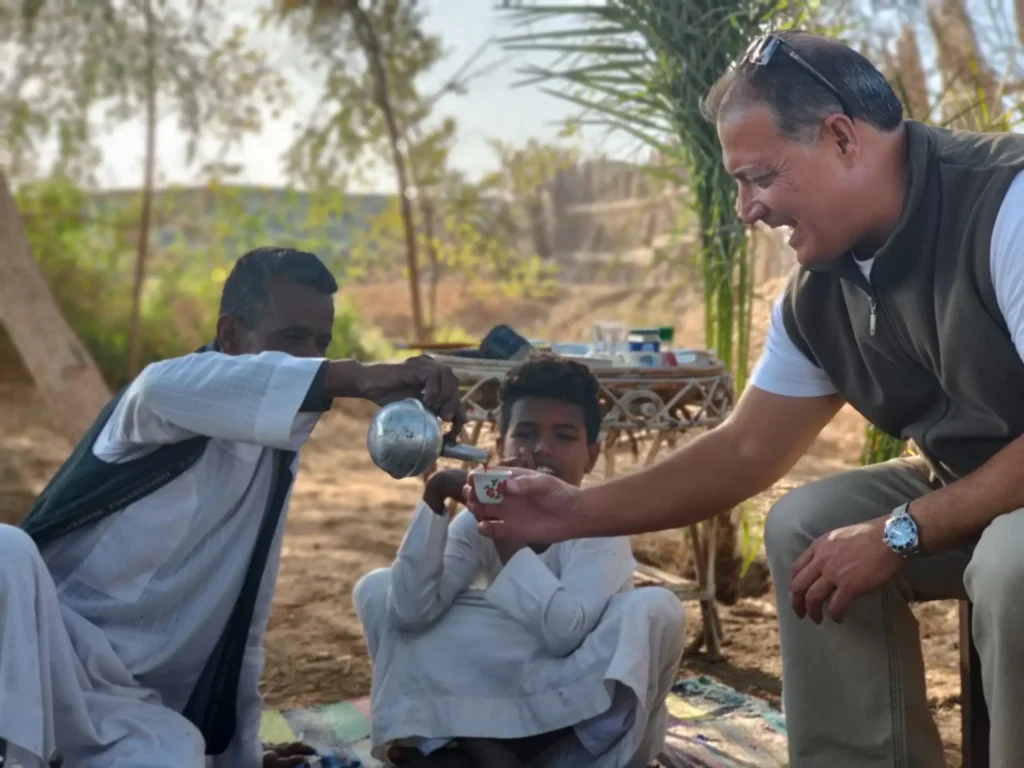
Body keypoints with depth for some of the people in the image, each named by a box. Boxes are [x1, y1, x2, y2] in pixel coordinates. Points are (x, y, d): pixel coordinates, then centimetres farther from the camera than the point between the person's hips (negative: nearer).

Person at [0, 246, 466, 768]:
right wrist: (358, 378, -47)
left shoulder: (276, 457, 12)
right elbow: (163, 388, -39)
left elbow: (243, 618, 19)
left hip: (128, 702, 4)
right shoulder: (181, 411, -9)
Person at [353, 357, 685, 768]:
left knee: (655, 609, -32)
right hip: (496, 700, 3)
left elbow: (565, 633, -35)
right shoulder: (478, 520, -8)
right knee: (376, 590, -9)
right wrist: (434, 499, -31)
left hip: (583, 710, -3)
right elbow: (410, 611, -24)